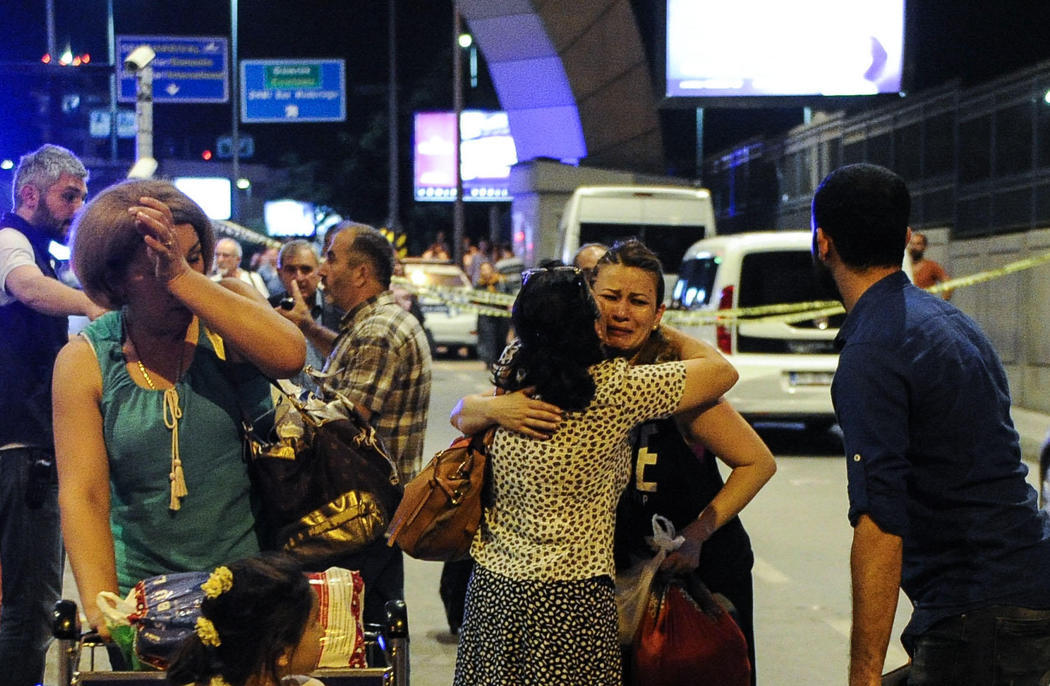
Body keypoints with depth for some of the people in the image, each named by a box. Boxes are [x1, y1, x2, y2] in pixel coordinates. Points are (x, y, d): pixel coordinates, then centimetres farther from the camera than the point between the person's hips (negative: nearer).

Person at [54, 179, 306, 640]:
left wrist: (183, 277, -31)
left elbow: (288, 357, -28)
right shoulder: (84, 361, -8)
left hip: (248, 582, 0)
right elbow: (83, 494, -15)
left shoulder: (227, 305, -6)